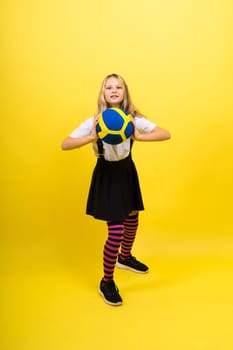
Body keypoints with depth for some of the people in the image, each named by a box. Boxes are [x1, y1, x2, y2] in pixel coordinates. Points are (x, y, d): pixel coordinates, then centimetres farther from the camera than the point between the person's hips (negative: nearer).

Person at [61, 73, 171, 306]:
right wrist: (91, 138, -33)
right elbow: (65, 145, -18)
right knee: (116, 231, -10)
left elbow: (165, 134, -13)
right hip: (107, 175, -4)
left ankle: (125, 258, 51)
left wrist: (139, 137, -28)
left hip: (127, 171, 5)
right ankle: (106, 283, 11)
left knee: (132, 221, 20)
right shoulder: (94, 121, -16)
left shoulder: (133, 119, -10)